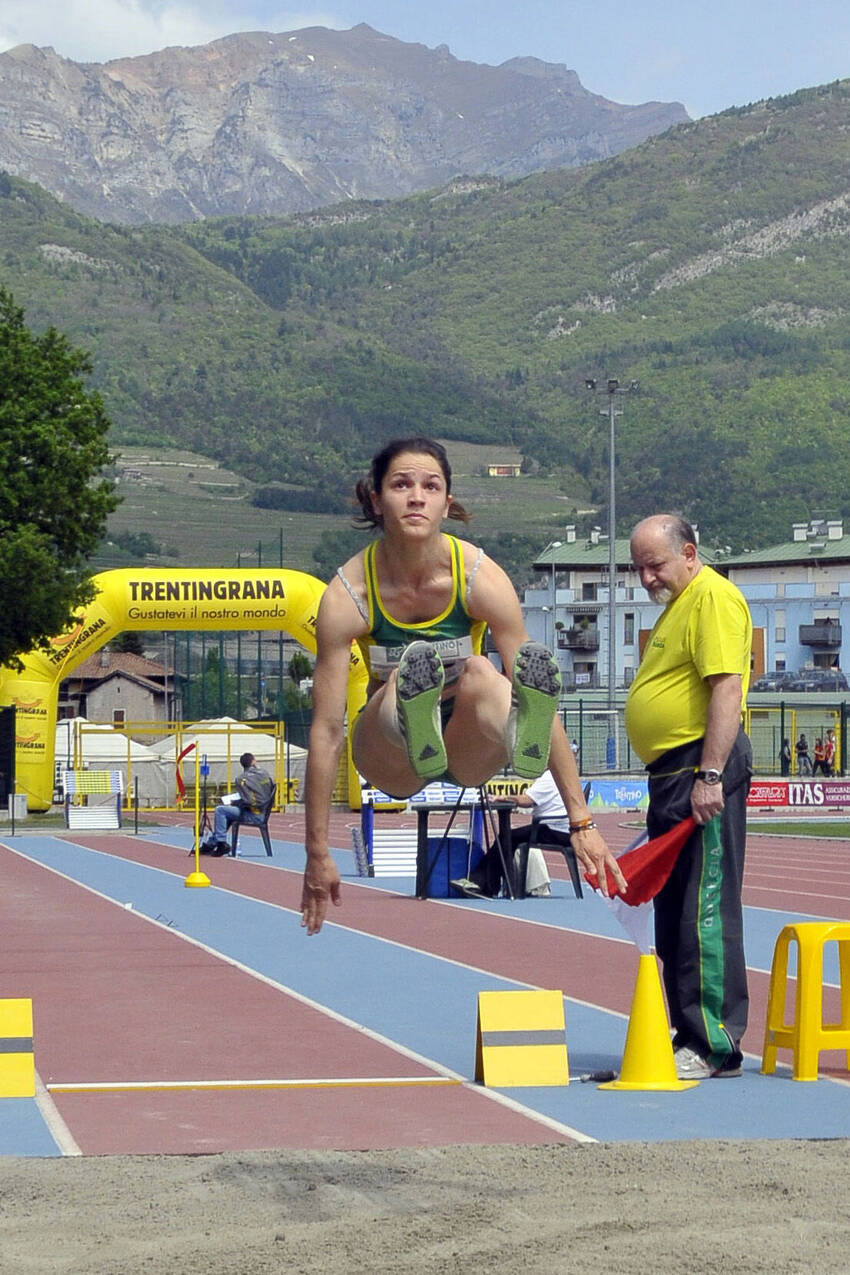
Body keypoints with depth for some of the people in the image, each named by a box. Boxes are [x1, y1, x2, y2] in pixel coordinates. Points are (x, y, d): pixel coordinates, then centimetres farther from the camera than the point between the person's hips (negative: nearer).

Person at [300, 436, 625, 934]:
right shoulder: (346, 596, -17)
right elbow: (326, 729, -15)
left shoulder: (481, 577, -16)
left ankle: (523, 744, -65)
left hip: (468, 752, 0)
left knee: (480, 673, -34)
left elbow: (543, 697, -15)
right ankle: (416, 738, -66)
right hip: (390, 765, 0)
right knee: (410, 672, -33)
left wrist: (582, 822, -17)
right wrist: (317, 852, -14)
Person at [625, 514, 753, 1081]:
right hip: (672, 772, 11)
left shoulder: (713, 596, -11)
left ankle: (714, 1046, -7)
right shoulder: (677, 604, 22)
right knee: (675, 910, 13)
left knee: (705, 907, -10)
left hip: (702, 769, -11)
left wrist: (710, 774, -25)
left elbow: (728, 687, -20)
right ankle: (690, 1035, 20)